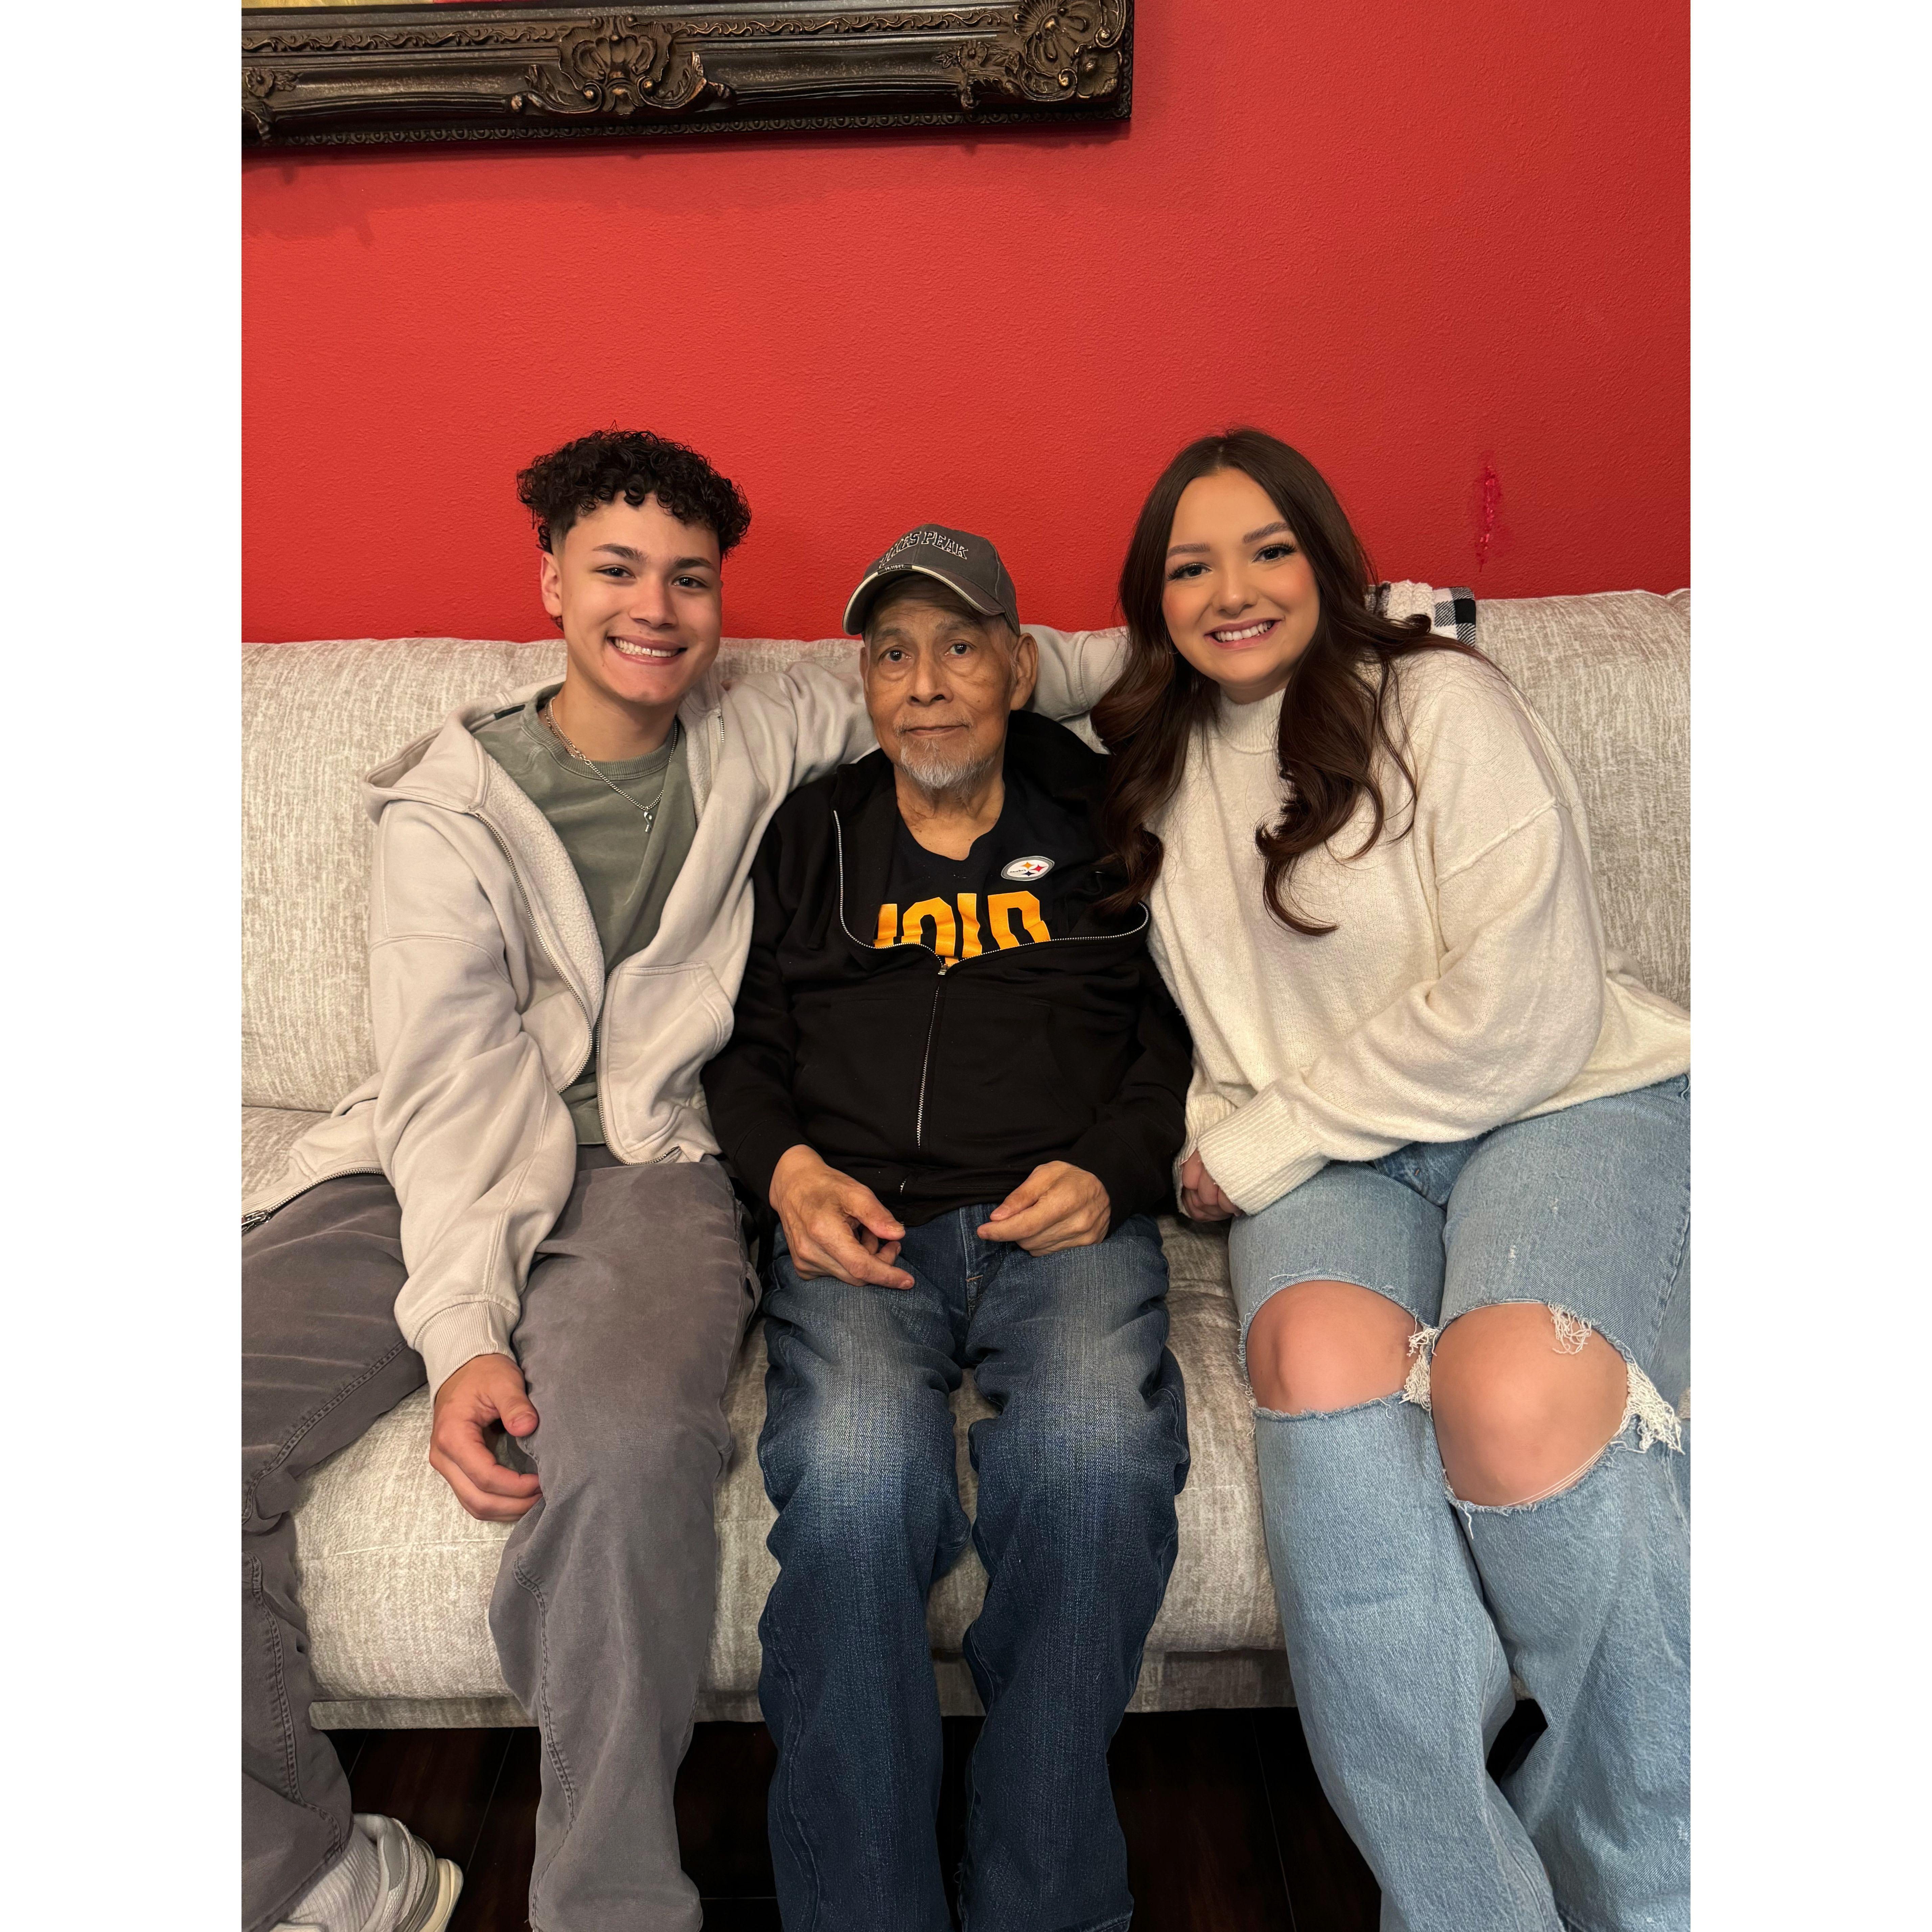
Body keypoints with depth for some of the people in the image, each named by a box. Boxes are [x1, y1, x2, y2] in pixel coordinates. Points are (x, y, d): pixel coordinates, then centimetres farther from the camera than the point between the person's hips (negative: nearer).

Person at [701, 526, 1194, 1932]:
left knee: (1099, 1456, -33)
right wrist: (791, 1170, 0)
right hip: (861, 1226, 1)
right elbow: (739, 1041, 20)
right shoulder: (810, 839, 22)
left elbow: (1185, 1028, 14)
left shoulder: (1106, 824, 19)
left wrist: (1112, 1170, -4)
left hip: (1065, 1221, 0)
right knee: (851, 1475, -31)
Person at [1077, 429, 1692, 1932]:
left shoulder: (1441, 702, -1)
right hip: (1331, 1164, 4)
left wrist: (1259, 1142, -8)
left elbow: (1524, 1003, -11)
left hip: (1572, 1108, -3)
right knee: (1321, 1351, -32)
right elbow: (1223, 1042, 22)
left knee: (1510, 1389, -34)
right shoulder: (1161, 774, 17)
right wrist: (1222, 1151, -1)